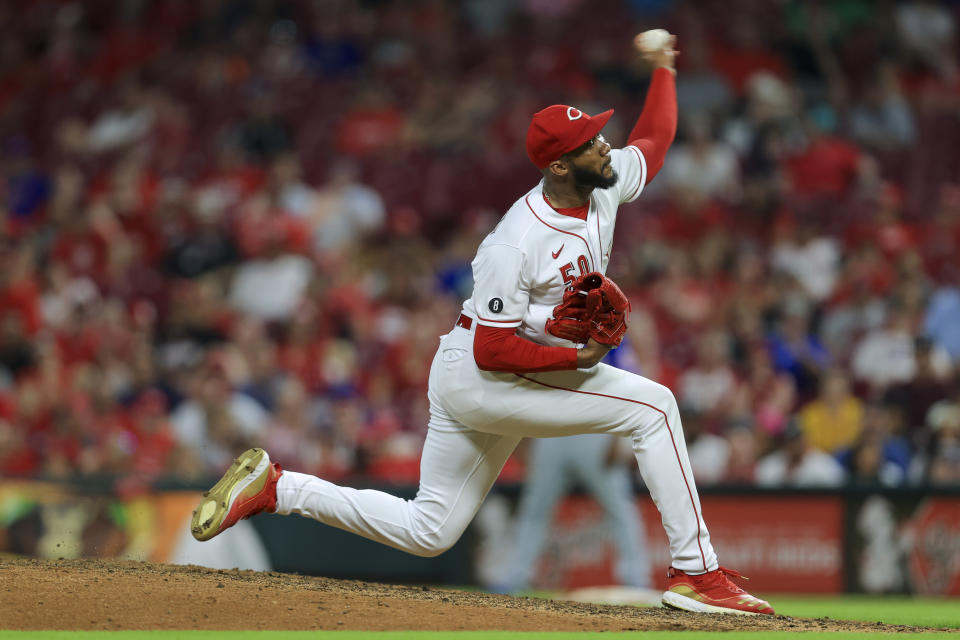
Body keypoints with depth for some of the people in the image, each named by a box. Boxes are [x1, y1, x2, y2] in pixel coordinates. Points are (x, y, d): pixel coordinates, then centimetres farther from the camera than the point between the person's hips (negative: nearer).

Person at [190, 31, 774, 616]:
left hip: (515, 383, 9)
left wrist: (663, 69, 18)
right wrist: (578, 357, -27)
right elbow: (492, 349, -25)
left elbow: (653, 144, 20)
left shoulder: (605, 185, -2)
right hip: (474, 376, -9)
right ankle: (696, 572, -13)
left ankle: (274, 486, 18)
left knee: (426, 533, 13)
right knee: (652, 406, -16)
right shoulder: (518, 242, -26)